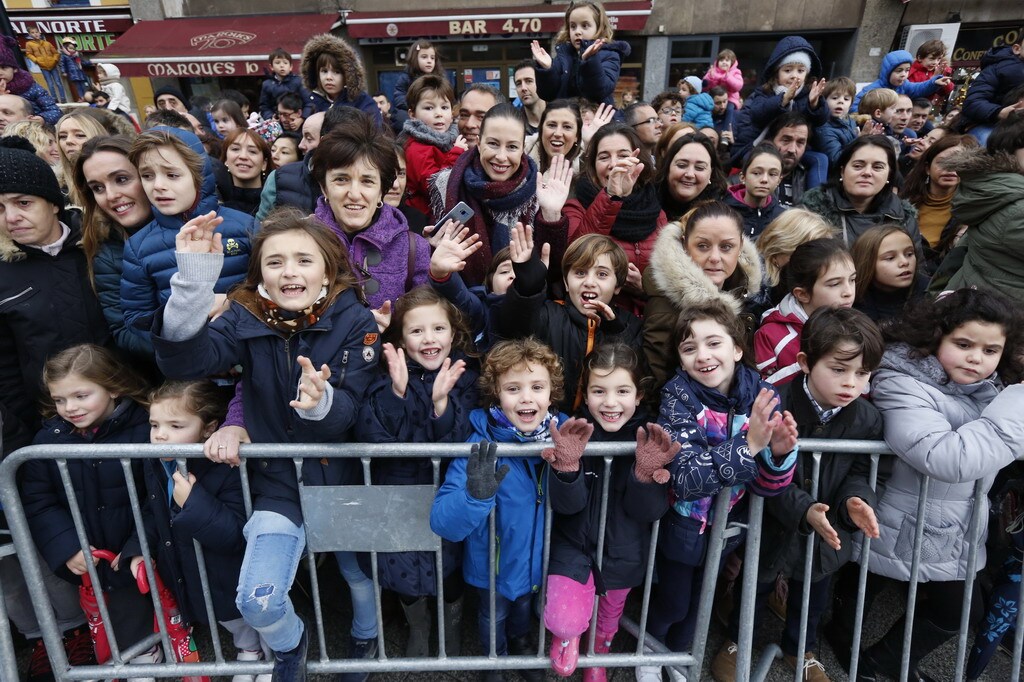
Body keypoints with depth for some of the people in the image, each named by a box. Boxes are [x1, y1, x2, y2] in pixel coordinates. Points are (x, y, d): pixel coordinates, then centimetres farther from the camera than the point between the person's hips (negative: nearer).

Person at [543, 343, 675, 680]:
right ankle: (568, 633, 20)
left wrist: (646, 473, -39)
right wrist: (567, 468, -43)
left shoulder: (651, 439, -16)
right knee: (565, 623, -19)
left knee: (609, 619, 24)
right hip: (574, 544, -2)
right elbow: (567, 505, -21)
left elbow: (650, 511, -17)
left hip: (623, 550, 2)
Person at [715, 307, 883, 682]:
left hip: (827, 534, 4)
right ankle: (736, 641, 49)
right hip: (773, 527, -4)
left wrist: (855, 499, -25)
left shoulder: (867, 418, -12)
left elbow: (859, 471, -4)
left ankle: (801, 649, 56)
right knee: (754, 589, 21)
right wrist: (804, 509, -34)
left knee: (812, 596, 28)